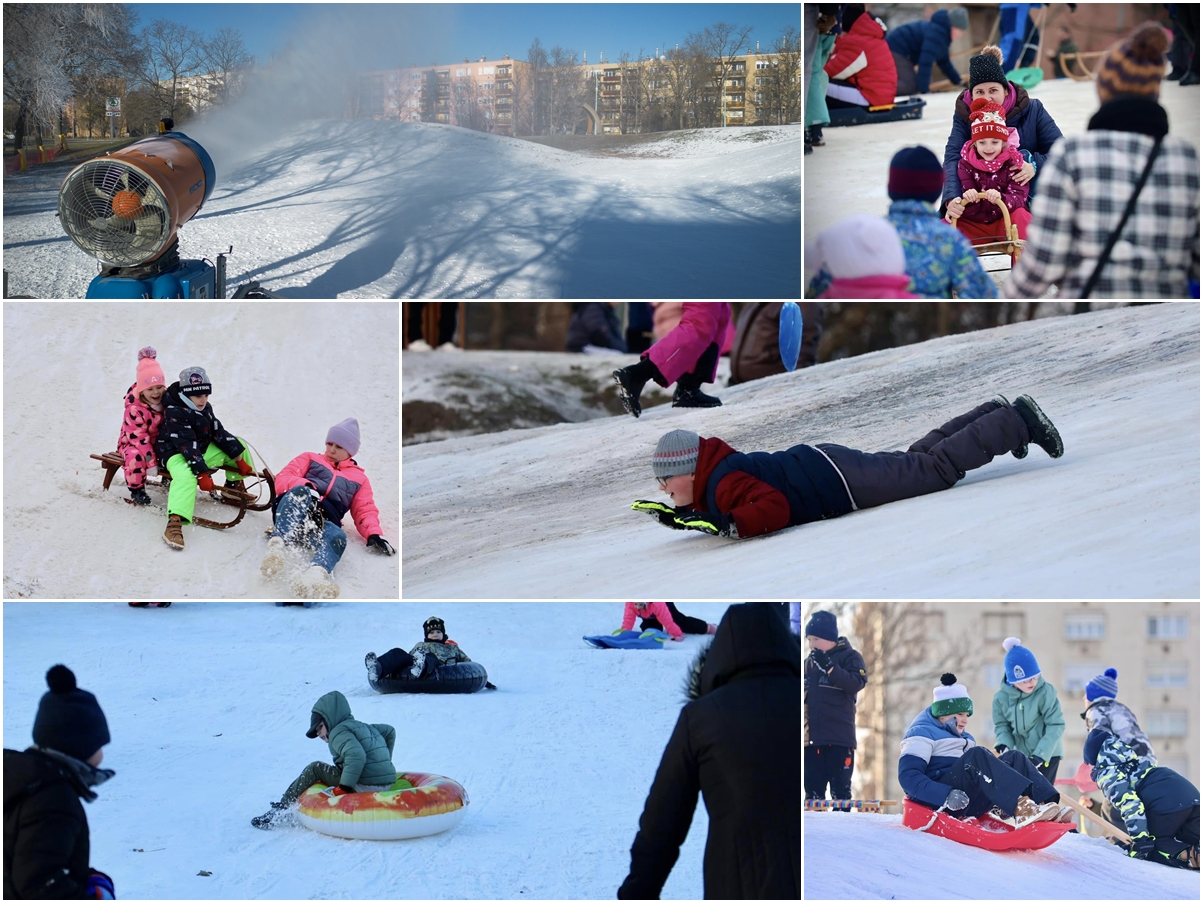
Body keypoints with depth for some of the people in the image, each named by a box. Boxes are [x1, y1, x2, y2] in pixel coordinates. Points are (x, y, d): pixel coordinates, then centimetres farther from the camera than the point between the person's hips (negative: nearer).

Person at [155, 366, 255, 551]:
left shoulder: (205, 408, 3)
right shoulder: (174, 413, -23)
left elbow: (219, 433, 7)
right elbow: (186, 445, -30)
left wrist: (239, 459, 3)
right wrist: (202, 473, -36)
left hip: (202, 451, 9)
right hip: (177, 453, -9)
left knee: (238, 444, 11)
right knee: (186, 476, -41)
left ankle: (235, 486, 23)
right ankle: (175, 522, -56)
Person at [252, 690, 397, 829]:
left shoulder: (339, 732, -6)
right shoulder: (361, 726, 21)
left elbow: (356, 755, -24)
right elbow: (389, 731, 32)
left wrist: (343, 787, -21)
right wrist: (383, 764, 36)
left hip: (364, 788, -9)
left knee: (315, 769, 2)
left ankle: (279, 810, 3)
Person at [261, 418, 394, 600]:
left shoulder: (359, 479, 30)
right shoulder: (310, 459, 26)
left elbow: (365, 511, 21)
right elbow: (283, 478, 11)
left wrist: (374, 534, -3)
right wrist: (307, 488, -13)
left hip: (323, 525, 1)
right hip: (292, 518, 0)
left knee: (338, 537, -36)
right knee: (300, 491, -35)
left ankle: (316, 574, -69)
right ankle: (277, 544, -55)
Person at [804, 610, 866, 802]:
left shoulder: (849, 656, -1)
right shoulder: (810, 661, 15)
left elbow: (857, 684, -17)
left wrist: (829, 667, -23)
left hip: (840, 735, -5)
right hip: (813, 734, 5)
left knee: (840, 787, -4)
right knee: (813, 787, 6)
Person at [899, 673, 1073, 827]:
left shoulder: (964, 738, 30)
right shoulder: (922, 734, 2)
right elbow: (908, 777, -13)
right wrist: (947, 795, -27)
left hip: (972, 804, 8)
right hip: (940, 801, -8)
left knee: (1014, 757, -5)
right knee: (976, 755, -29)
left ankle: (1048, 803, -29)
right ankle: (1021, 809, -46)